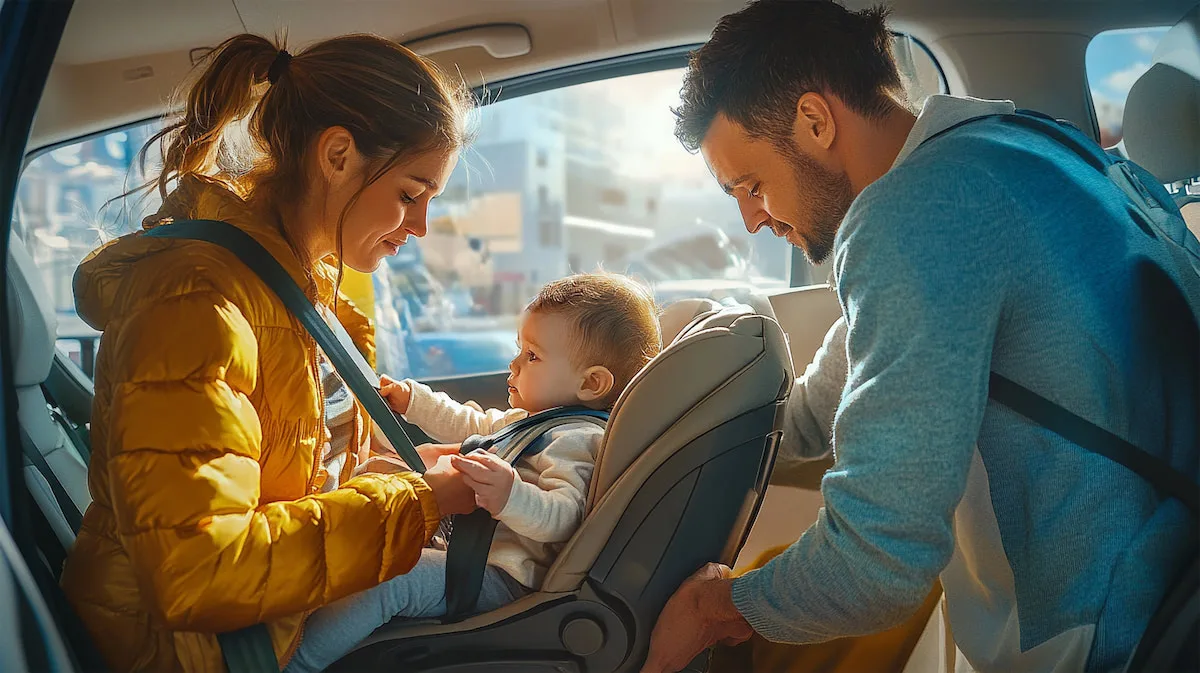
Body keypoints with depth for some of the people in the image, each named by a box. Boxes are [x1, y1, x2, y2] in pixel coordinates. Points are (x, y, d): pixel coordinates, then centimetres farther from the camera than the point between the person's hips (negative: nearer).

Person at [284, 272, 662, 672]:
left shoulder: (576, 441, -19)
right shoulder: (525, 418, 14)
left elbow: (561, 517, -34)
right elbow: (473, 426, 30)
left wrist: (510, 496, -53)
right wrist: (413, 400, 32)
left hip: (502, 576, -11)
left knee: (384, 578, -30)